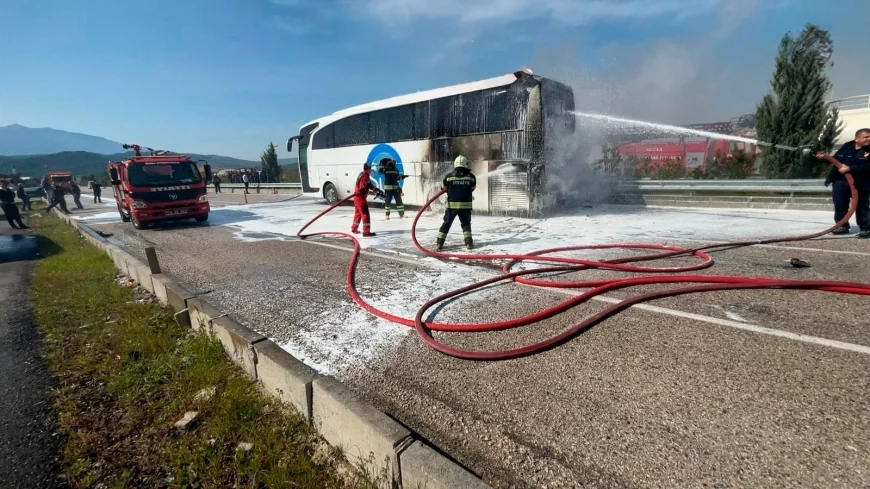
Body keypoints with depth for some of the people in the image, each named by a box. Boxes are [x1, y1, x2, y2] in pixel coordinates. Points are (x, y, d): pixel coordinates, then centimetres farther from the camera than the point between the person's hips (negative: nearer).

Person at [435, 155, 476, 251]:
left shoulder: (449, 176, -2)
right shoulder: (471, 176, -1)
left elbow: (444, 188, 9)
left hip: (452, 205, 0)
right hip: (465, 205, 0)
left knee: (446, 224, 10)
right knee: (466, 224, 16)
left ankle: (439, 243, 7)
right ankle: (469, 243, 8)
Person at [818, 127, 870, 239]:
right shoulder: (847, 146, 6)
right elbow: (836, 159, 18)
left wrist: (850, 169, -27)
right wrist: (824, 157, 1)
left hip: (860, 184, -4)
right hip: (841, 182, 4)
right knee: (839, 205, 9)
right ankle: (843, 226, 22)